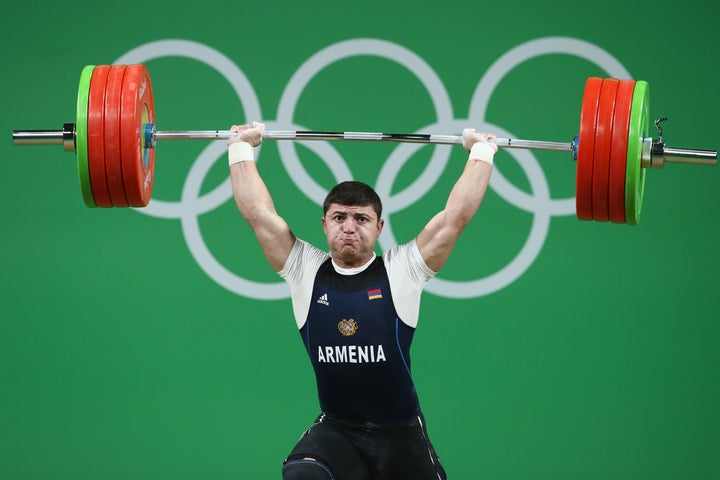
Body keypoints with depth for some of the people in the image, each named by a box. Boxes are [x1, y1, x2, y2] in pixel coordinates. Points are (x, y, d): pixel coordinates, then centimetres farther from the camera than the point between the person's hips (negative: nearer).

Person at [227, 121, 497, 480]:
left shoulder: (402, 271, -1)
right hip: (335, 432, 0)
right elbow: (259, 213, 4)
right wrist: (241, 148, 10)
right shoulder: (306, 272, 2)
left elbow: (457, 214, -2)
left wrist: (481, 153, 4)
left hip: (400, 433, 0)